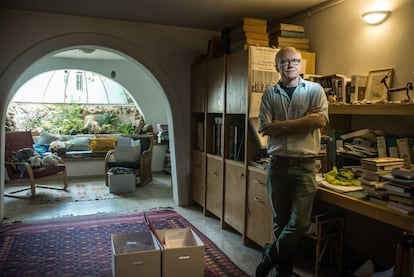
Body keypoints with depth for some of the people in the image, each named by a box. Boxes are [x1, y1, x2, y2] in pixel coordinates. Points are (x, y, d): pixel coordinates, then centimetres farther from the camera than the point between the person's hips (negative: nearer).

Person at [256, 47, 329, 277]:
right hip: (277, 165, 1)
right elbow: (264, 128, -5)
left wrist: (281, 125, -11)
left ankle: (269, 257, 19)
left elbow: (320, 120, -13)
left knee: (300, 223, -4)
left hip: (304, 165, -1)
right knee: (280, 222, 10)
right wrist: (305, 119, -9)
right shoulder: (270, 94, 7)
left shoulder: (315, 90, 4)